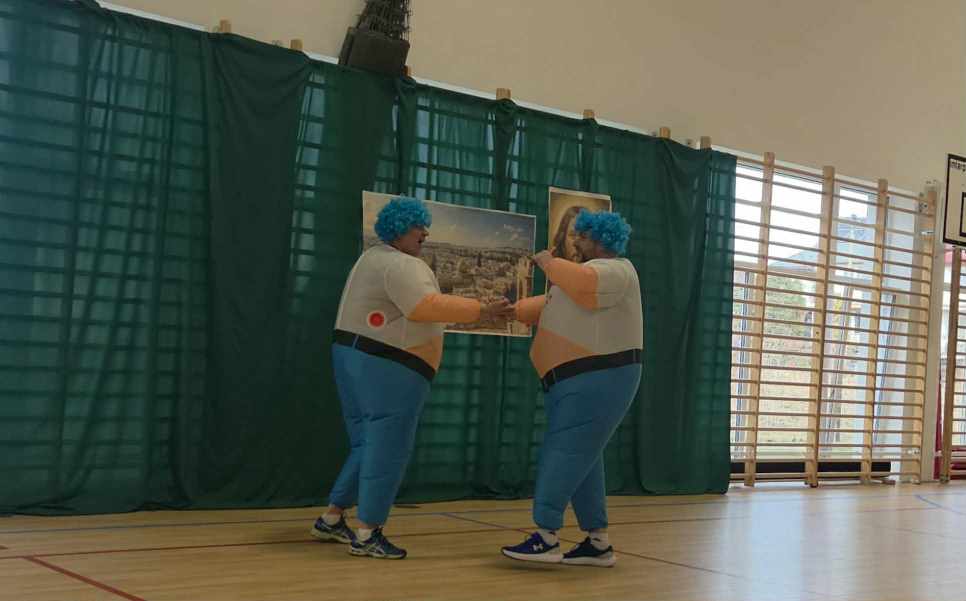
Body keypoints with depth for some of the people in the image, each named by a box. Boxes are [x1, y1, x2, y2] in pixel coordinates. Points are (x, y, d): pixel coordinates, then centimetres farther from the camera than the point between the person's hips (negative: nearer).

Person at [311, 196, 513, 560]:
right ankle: (366, 535, 1)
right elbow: (427, 307, -29)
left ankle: (331, 519, 21)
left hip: (354, 356, 10)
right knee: (387, 451, -3)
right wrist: (481, 311, -29)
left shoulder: (375, 257, 18)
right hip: (388, 368, -10)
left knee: (367, 446, 17)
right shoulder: (403, 265, -15)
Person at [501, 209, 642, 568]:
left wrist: (548, 262, -14)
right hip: (579, 383, 10)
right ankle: (598, 544, 13)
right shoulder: (587, 275, 24)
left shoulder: (614, 270, -9)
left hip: (598, 381, -10)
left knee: (563, 454, -11)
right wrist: (510, 311, 11)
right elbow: (549, 306, 23)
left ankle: (546, 538, -9)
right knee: (581, 460, 9)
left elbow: (582, 285, -30)